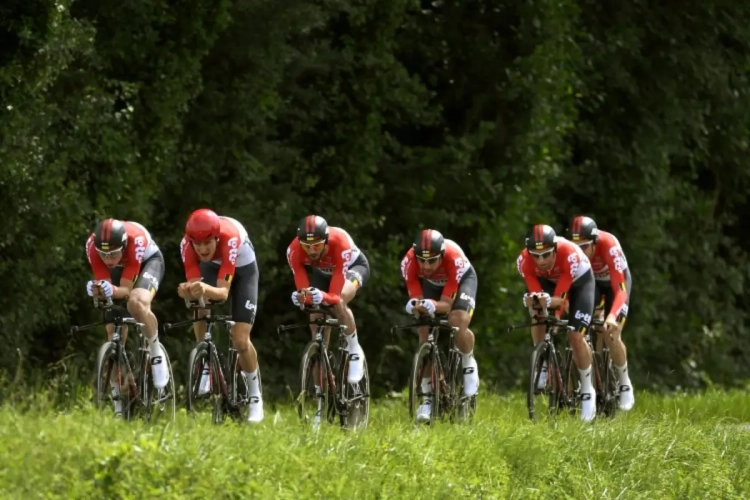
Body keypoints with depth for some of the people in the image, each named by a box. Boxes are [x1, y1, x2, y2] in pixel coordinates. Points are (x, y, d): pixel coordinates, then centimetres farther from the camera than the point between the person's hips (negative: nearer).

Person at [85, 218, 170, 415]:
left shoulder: (135, 240, -40)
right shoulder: (92, 246, -33)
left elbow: (126, 290, -35)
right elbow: (103, 284, -26)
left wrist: (112, 290, -56)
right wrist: (97, 290, -49)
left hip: (148, 261, -4)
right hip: (119, 269, 4)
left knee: (137, 303, -38)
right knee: (114, 333, -3)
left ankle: (156, 351, -10)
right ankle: (119, 406, 7)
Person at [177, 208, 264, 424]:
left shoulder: (230, 238, -40)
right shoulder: (187, 244, -31)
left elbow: (223, 292, -41)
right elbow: (193, 284, -31)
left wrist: (206, 290, -63)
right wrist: (188, 291, -54)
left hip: (242, 269, -3)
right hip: (212, 266, 3)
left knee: (240, 340, -13)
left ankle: (255, 396, 6)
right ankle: (205, 364, -10)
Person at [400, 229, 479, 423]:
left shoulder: (454, 259, -40)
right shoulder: (409, 261, -34)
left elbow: (447, 304, -37)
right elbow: (415, 298, -29)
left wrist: (432, 306, -58)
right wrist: (415, 305, -53)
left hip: (462, 279, -3)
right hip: (430, 283, 3)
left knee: (459, 325, -29)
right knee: (425, 332, -14)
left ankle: (469, 364, 3)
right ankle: (427, 397, -5)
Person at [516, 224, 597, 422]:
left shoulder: (569, 255, -42)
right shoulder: (524, 260, -33)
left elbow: (560, 298, -37)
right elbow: (535, 292, -29)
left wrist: (549, 301, -56)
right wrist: (531, 299, -50)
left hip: (578, 280, -3)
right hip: (547, 281, 3)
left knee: (575, 336, -14)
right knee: (536, 312, -27)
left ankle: (587, 391, 2)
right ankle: (542, 365, -7)